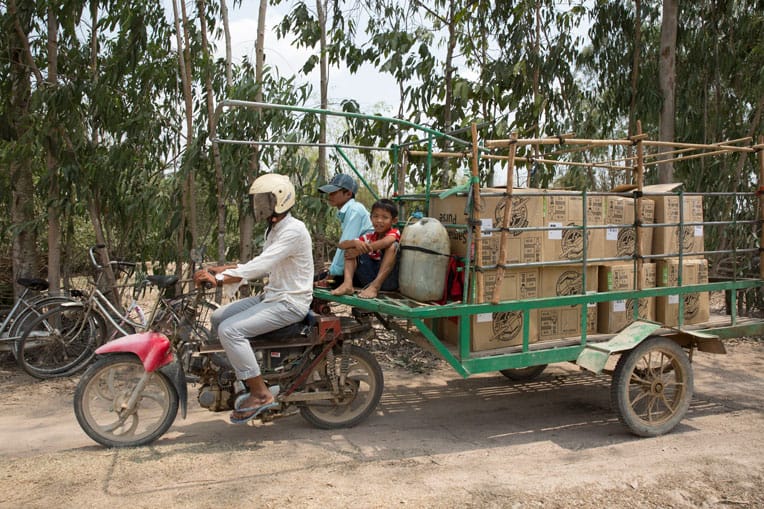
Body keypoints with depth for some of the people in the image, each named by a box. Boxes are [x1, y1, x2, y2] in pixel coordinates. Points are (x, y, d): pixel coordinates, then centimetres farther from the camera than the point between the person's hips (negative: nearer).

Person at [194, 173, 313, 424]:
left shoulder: (293, 230, -19)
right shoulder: (274, 229, 14)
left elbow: (261, 266, -28)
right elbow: (261, 266, 17)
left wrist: (219, 279, -30)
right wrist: (225, 269, 4)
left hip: (290, 303, -10)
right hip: (271, 295, 10)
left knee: (230, 330, -22)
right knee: (218, 318, 8)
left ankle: (261, 394, -14)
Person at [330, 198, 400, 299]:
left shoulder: (394, 233, -4)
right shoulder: (369, 236, 8)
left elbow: (386, 242, -30)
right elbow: (342, 245, 0)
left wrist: (363, 248, -25)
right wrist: (355, 243, -23)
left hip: (388, 280, -4)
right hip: (369, 278, 4)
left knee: (393, 246, -24)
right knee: (350, 248, -2)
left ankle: (375, 286, -35)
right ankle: (347, 283, -26)